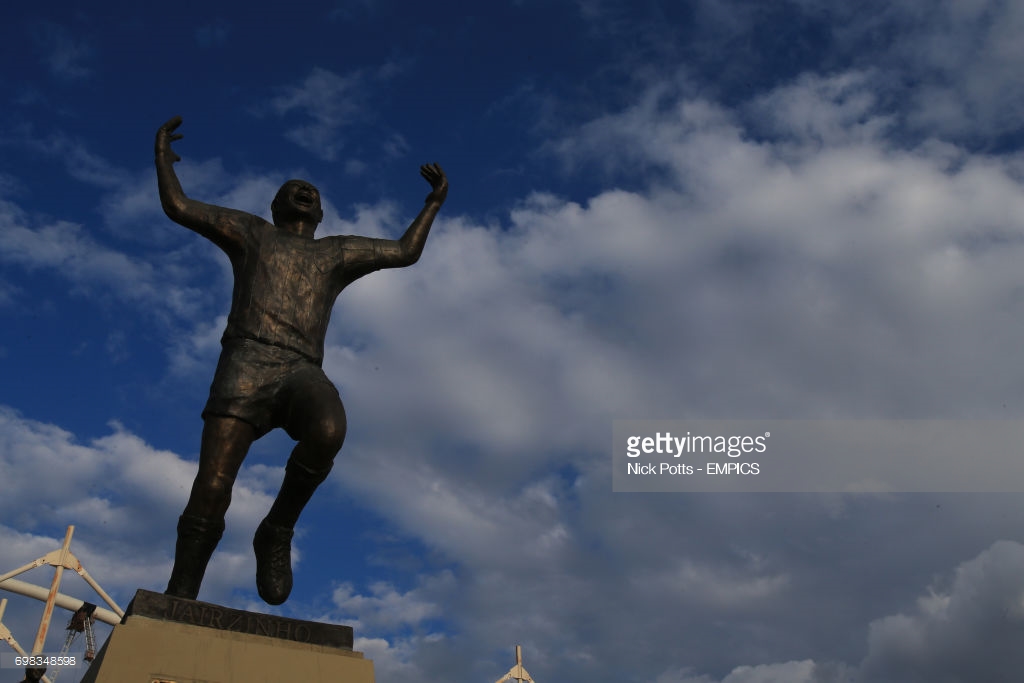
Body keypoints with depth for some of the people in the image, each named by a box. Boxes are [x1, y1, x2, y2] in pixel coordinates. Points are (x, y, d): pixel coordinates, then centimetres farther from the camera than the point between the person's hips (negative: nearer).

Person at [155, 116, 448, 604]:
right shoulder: (252, 233, 29)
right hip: (246, 366, -1)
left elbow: (405, 252, 33)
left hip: (303, 373, 1)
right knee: (211, 492, -15)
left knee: (328, 432, -35)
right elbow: (178, 206, 28)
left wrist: (434, 202, 37)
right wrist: (163, 154, 40)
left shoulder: (337, 252, 32)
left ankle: (277, 533, -13)